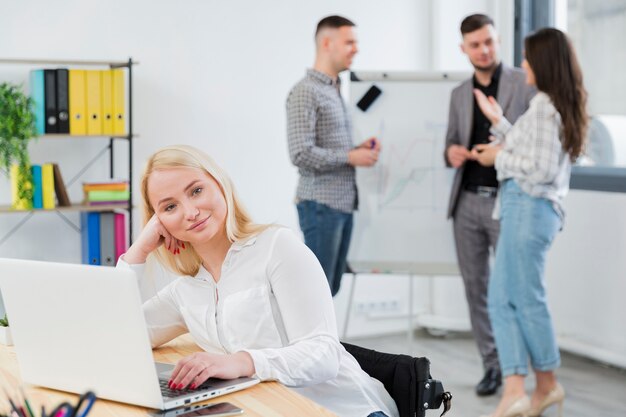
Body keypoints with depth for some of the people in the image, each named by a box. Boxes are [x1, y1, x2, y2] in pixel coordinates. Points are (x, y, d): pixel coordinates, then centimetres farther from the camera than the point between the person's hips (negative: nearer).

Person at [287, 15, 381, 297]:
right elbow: (301, 154, -19)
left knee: (330, 286, 13)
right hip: (320, 204, -9)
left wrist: (360, 149, 3)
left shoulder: (335, 91, 16)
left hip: (343, 203, 9)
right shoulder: (305, 92, -11)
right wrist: (351, 157, -14)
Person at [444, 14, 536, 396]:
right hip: (467, 203, 5)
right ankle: (493, 365, 18)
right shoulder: (459, 95, 13)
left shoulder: (526, 83, -2)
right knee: (476, 287, 7)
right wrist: (452, 153, -6)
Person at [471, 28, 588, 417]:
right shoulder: (562, 105, 16)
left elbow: (541, 170, -19)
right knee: (502, 299, 8)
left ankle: (547, 384, 17)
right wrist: (498, 122, 24)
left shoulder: (544, 105, -14)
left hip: (529, 208, -10)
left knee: (527, 299, 2)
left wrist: (499, 157, -6)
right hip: (527, 209, 10)